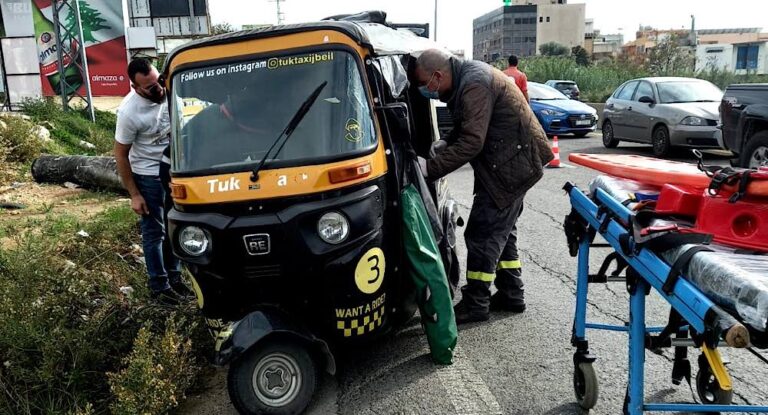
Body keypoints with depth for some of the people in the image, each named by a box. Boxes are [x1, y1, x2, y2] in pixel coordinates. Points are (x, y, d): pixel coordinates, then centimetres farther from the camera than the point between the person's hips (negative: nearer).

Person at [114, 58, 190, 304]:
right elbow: (121, 155, -15)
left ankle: (174, 276, 29)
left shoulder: (168, 90, -12)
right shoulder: (129, 112, -25)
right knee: (154, 231, 5)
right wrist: (134, 194, -13)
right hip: (149, 175, -5)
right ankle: (159, 285, 18)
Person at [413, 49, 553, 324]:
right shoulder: (467, 78, 10)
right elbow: (465, 129, 18)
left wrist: (430, 167, -26)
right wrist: (445, 145, 1)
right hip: (514, 163, 11)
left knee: (482, 233, -5)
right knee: (501, 230, 17)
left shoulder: (474, 85, -22)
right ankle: (511, 295, 28)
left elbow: (472, 142, -28)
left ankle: (475, 305, 6)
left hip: (511, 166, -11)